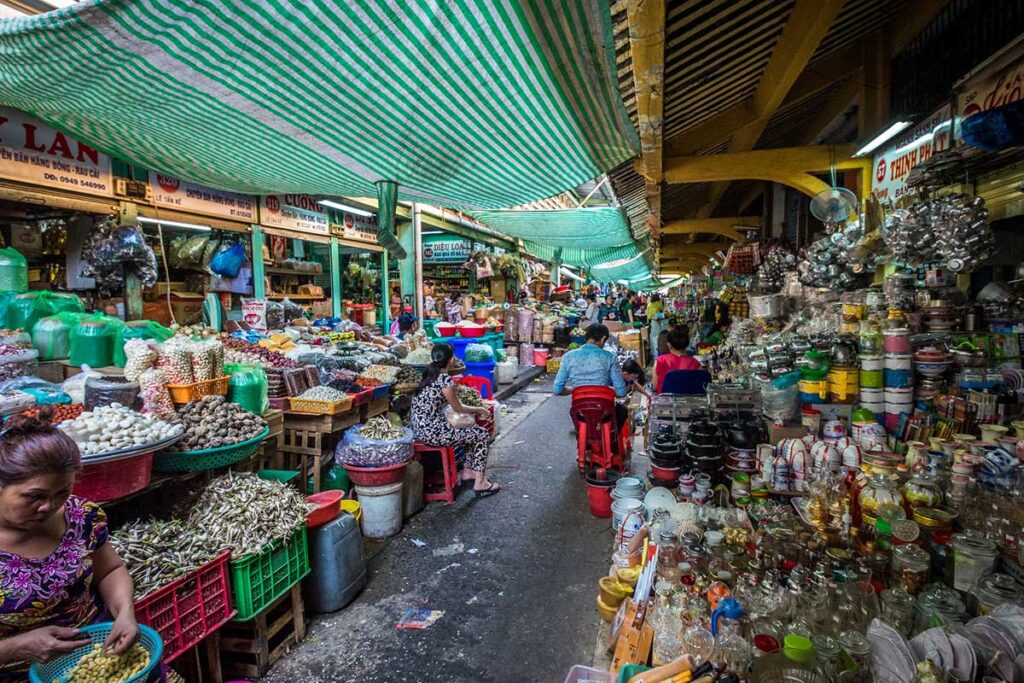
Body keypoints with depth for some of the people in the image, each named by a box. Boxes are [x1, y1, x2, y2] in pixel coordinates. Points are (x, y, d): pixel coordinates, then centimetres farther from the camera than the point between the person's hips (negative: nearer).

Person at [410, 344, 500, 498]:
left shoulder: (429, 374, 10)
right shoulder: (445, 379, -16)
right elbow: (458, 408, -5)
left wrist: (474, 409, 25)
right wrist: (479, 410, 12)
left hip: (419, 428, 9)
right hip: (431, 432, -9)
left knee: (472, 429, 23)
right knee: (482, 434, 3)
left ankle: (468, 471, 31)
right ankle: (480, 483, 7)